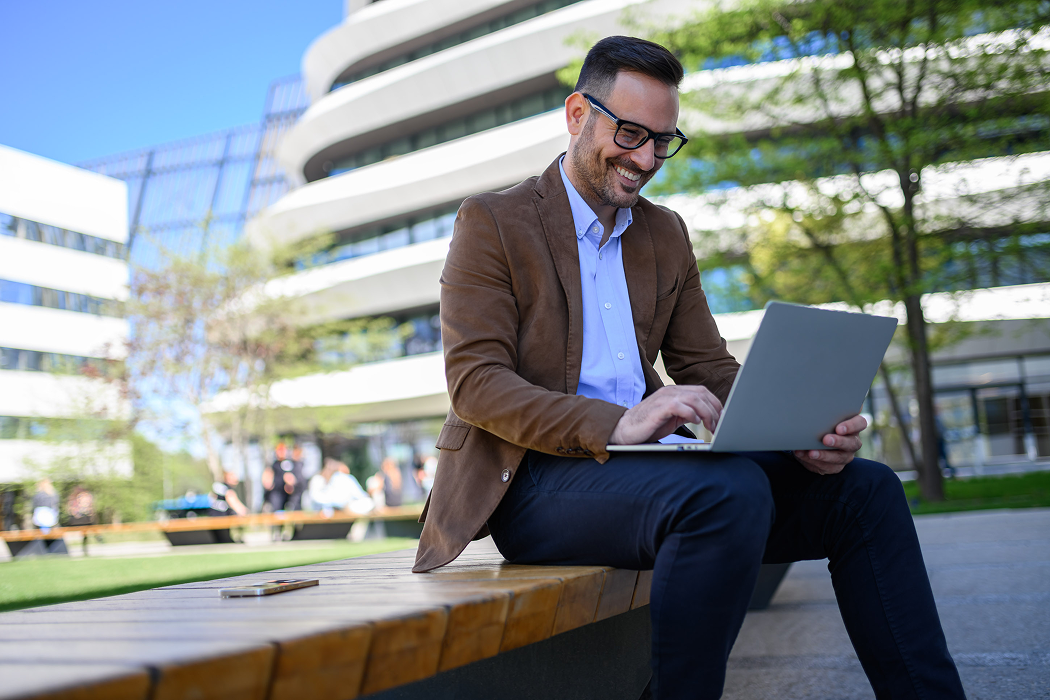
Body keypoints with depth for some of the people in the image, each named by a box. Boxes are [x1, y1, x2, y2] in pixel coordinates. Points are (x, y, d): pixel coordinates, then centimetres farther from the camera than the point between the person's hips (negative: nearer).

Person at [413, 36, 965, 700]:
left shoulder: (667, 235, 18)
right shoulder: (491, 222, 0)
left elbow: (710, 366, 16)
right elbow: (474, 381, -11)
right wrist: (615, 423, -27)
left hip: (642, 464, 6)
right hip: (531, 479, -6)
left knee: (863, 488, -10)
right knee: (729, 492, -33)